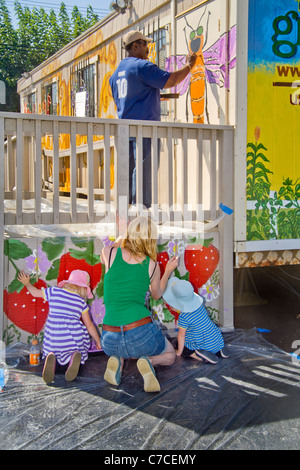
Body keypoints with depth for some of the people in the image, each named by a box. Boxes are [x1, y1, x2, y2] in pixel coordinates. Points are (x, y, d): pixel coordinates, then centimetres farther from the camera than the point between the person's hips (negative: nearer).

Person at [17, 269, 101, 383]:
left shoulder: (54, 292, 6)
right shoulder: (81, 302, 7)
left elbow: (35, 292, 19)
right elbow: (89, 325, 10)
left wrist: (27, 283, 39)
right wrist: (98, 341, 24)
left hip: (53, 336, 1)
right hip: (74, 335, -1)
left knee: (51, 351, 29)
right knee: (75, 349, 27)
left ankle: (50, 357, -12)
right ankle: (75, 356, -13)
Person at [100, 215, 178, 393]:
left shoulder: (109, 253, -1)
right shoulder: (152, 265, 1)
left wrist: (122, 237, 39)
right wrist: (169, 270, 32)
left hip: (110, 341, 2)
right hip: (142, 334, -2)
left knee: (118, 349, 40)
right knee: (170, 356, 29)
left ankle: (118, 360, 4)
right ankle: (148, 361, -6)